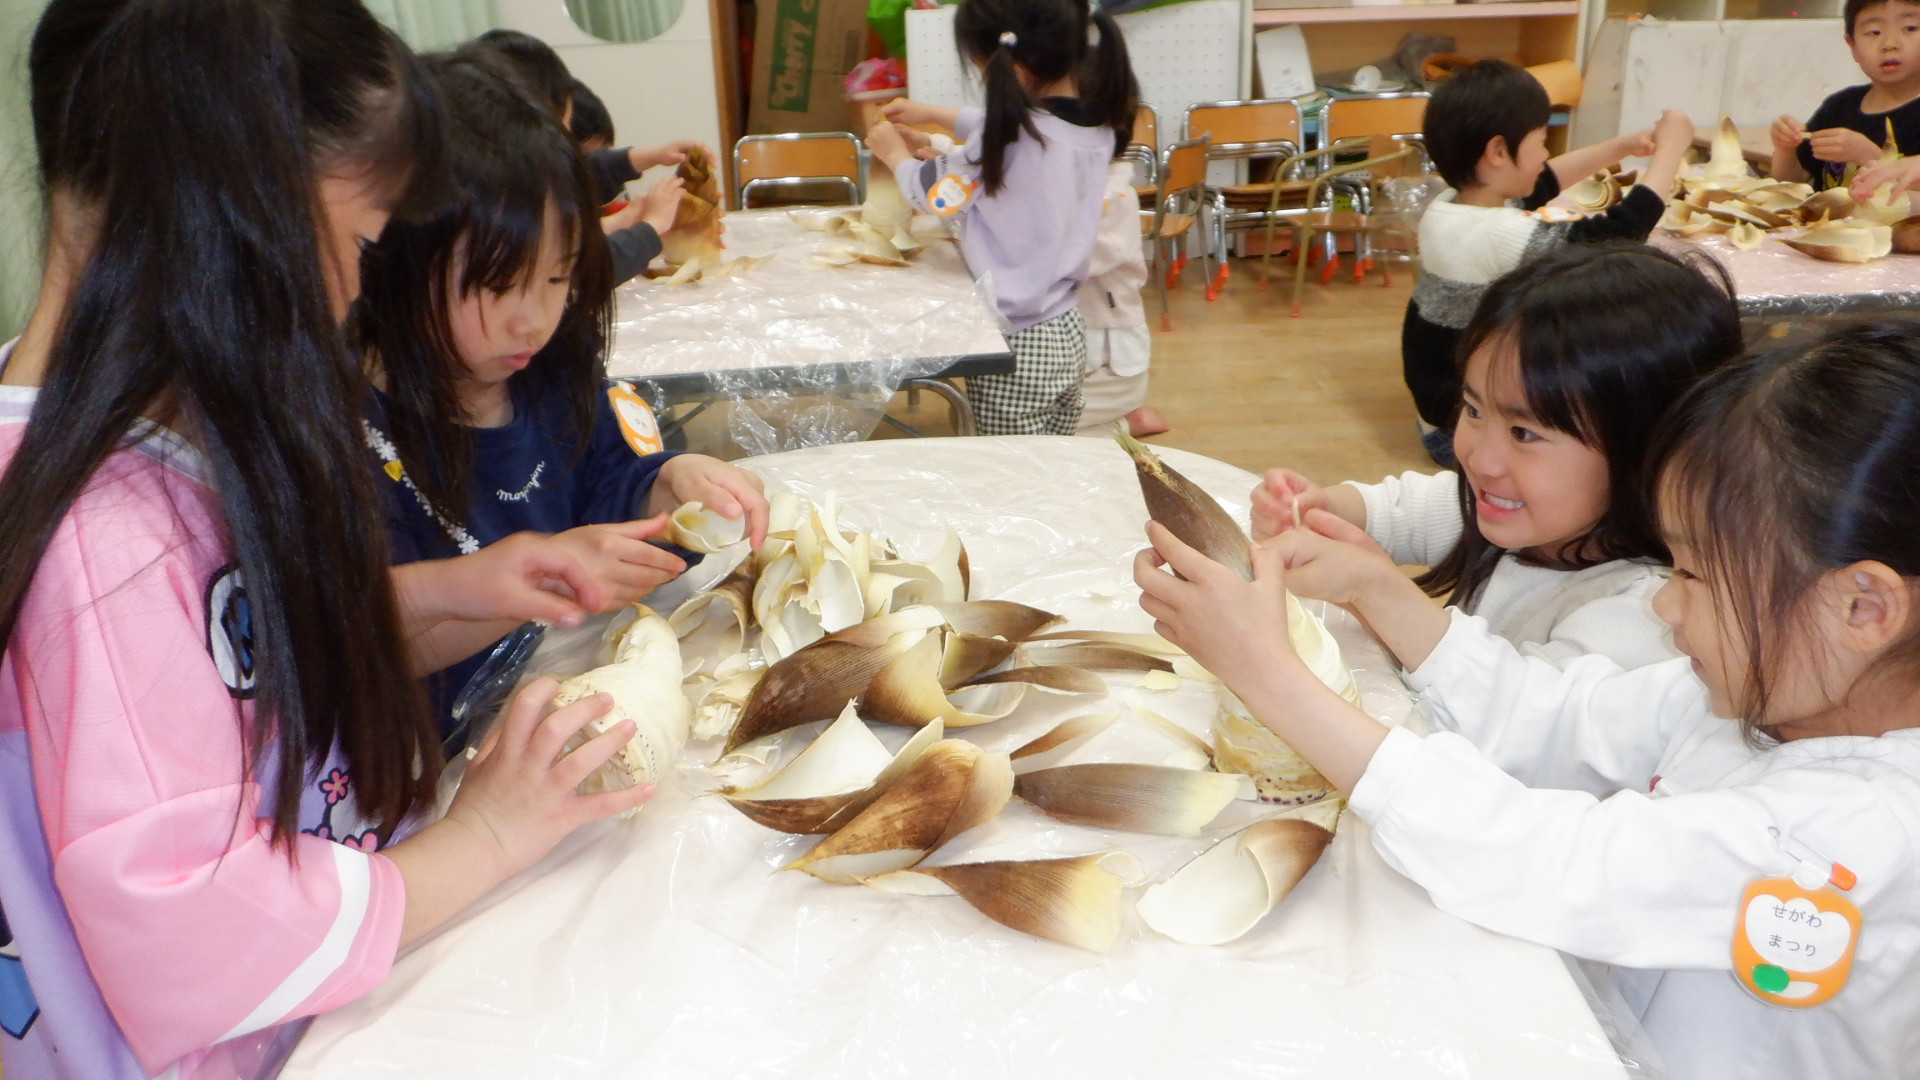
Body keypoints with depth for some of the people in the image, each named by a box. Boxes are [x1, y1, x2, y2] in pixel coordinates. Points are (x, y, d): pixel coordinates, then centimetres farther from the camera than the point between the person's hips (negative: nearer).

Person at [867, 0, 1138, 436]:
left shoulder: (1011, 140, -24)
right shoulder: (1097, 121, -1)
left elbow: (934, 194, -5)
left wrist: (895, 154, 15)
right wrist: (933, 114, 25)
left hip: (1015, 348, -8)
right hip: (1069, 334, 8)